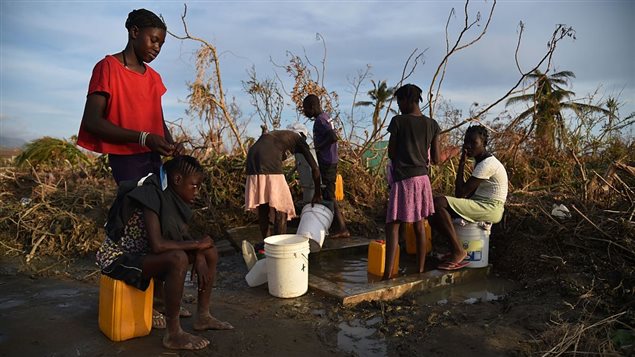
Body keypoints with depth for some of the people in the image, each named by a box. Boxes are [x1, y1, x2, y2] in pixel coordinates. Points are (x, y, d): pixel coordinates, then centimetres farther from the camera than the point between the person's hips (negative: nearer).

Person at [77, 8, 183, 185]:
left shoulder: (154, 77, 15)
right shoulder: (108, 68, -5)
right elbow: (92, 121, -14)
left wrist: (171, 144, -2)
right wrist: (143, 138, -22)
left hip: (154, 158, 6)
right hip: (126, 160, -6)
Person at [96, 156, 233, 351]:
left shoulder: (172, 197, -2)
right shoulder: (152, 196, -27)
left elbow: (185, 236, 6)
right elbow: (157, 245, -37)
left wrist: (199, 256, -13)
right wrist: (197, 244, -24)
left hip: (144, 253, 9)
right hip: (118, 257, -8)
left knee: (210, 250, 0)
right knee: (178, 258, -35)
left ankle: (203, 317, 9)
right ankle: (173, 334, -20)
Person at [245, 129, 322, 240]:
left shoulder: (276, 135, 38)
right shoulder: (299, 139, 21)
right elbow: (315, 168, 16)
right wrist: (318, 194, 24)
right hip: (270, 168, -6)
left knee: (262, 208, 16)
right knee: (280, 207, 4)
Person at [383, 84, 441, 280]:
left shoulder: (398, 121, -8)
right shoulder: (432, 125, 4)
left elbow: (391, 153, -3)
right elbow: (436, 159, 5)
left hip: (403, 179, -5)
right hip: (422, 178, 5)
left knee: (393, 225, -3)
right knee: (419, 226, 13)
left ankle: (388, 273, -9)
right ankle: (420, 270, 19)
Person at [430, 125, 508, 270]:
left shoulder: (487, 164, -17)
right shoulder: (482, 161, 15)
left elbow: (460, 192, -20)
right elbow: (470, 192, 18)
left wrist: (461, 163, -13)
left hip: (490, 209, -10)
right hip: (482, 205, 10)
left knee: (438, 203, -24)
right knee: (435, 217, 6)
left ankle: (459, 251, -18)